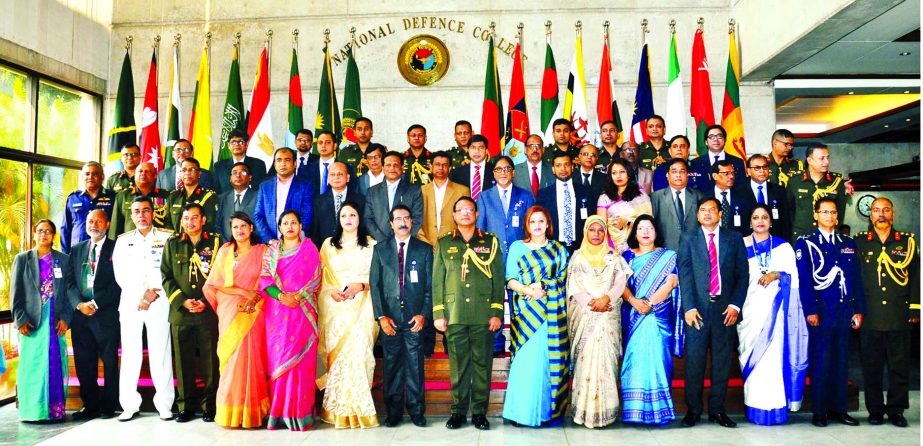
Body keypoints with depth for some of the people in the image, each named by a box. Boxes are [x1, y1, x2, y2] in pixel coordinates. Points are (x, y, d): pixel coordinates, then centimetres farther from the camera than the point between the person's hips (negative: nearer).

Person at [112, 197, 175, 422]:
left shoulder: (167, 237, 8)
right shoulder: (123, 240, 16)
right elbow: (121, 275, 6)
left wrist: (153, 294, -10)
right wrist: (141, 294, -6)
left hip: (159, 302, -2)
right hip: (130, 302, 2)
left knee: (161, 353, -5)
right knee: (130, 353, 0)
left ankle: (164, 404, 0)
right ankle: (130, 405, 6)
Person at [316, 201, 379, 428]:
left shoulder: (370, 244, 10)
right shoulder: (329, 244, 16)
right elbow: (321, 275, 10)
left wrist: (360, 285, -14)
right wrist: (331, 291, -9)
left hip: (361, 306, -1)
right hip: (334, 307, 2)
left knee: (358, 351, -11)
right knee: (336, 353, -4)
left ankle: (357, 408, -5)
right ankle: (338, 409, 2)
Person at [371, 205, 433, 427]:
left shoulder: (425, 249, 7)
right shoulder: (380, 249, 8)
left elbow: (430, 285, 4)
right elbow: (375, 284, 4)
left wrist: (424, 314, -5)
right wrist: (381, 316, -4)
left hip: (415, 317, -1)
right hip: (389, 316, 1)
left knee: (415, 365, 1)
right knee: (392, 364, 4)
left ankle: (416, 411, 12)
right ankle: (393, 412, 14)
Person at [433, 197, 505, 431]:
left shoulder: (490, 242, 9)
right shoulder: (444, 243, 12)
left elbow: (498, 279, 6)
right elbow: (437, 280, 9)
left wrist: (497, 312, -1)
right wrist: (438, 314, 2)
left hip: (483, 314, 0)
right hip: (454, 314, 1)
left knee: (482, 364, 3)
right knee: (458, 365, 4)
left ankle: (479, 412, 12)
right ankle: (459, 411, 14)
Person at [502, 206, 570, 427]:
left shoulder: (558, 249, 14)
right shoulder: (517, 247, 12)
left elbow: (561, 278, 4)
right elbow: (510, 280, 3)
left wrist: (541, 287, -12)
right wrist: (527, 290, -14)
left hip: (551, 312, 0)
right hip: (525, 311, 0)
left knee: (549, 359, -3)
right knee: (525, 359, -5)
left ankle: (548, 410, 4)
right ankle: (523, 411, 2)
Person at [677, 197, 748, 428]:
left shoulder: (734, 238, 10)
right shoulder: (688, 239, 7)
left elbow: (742, 274, 6)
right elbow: (684, 275, -1)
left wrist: (735, 305, -5)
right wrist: (689, 307, -10)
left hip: (725, 308, 2)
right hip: (698, 308, -1)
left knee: (722, 362, 6)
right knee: (694, 361, 0)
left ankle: (717, 409, 17)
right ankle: (693, 410, 10)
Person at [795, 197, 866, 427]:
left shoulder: (848, 243, 14)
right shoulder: (806, 243, 1)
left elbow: (856, 279, 12)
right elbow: (803, 280, -5)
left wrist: (859, 309, 5)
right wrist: (810, 311, -12)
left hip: (844, 312, 4)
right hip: (820, 313, -4)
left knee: (840, 361, 9)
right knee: (820, 362, 0)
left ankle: (838, 409, 17)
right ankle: (819, 412, 7)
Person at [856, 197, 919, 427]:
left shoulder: (907, 241, 8)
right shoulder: (860, 242, 6)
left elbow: (916, 275, 8)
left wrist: (914, 308, 2)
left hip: (899, 316, 1)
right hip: (870, 316, 0)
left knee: (900, 365, 5)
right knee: (871, 365, 5)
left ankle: (896, 410, 17)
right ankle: (875, 410, 16)